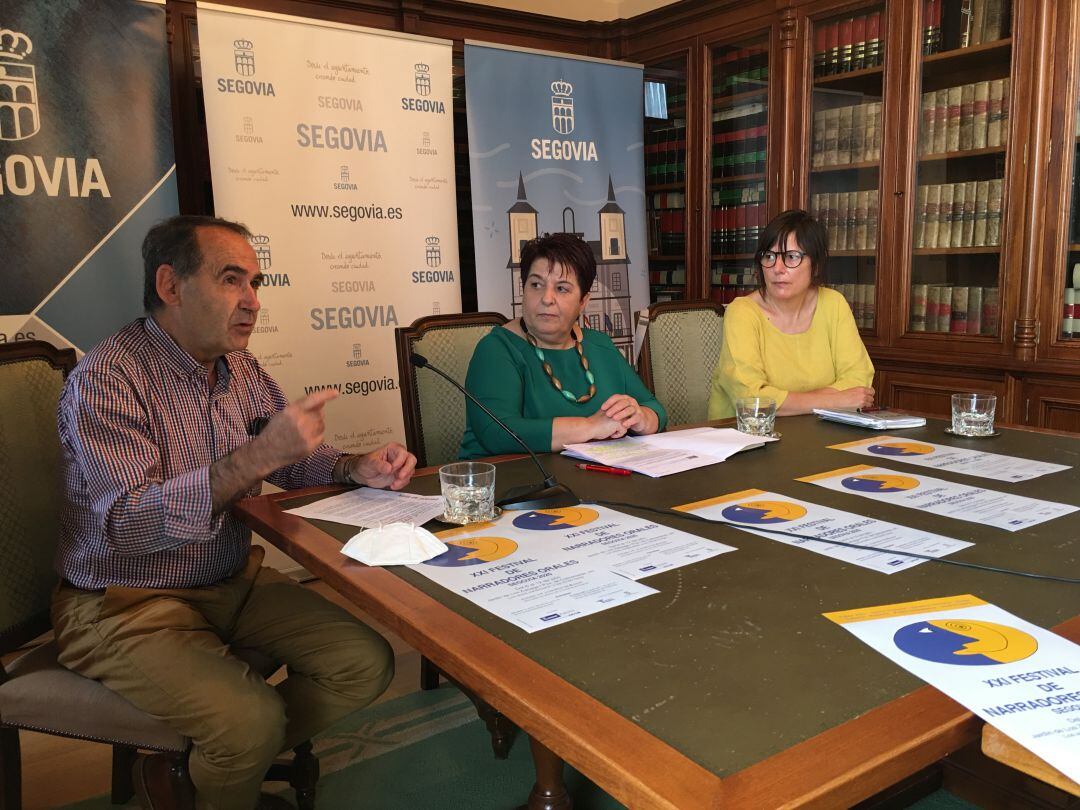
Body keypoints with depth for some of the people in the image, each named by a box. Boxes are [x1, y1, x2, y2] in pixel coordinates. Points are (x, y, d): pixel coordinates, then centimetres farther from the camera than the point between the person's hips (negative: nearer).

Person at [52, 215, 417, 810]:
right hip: (127, 603, -7)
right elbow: (127, 524, -27)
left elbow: (292, 461, 15)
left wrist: (358, 469, -7)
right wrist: (257, 457, -36)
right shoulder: (107, 377, -18)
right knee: (254, 719, -27)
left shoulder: (241, 371, 5)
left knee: (366, 664, -5)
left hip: (233, 582, 7)